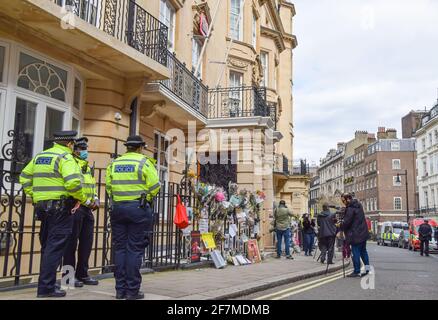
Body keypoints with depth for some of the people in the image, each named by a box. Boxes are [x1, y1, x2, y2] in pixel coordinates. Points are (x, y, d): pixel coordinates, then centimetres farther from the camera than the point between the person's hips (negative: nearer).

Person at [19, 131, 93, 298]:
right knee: (55, 247, -3)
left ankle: (45, 284, 26)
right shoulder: (66, 157, -10)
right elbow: (73, 182, -24)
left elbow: (24, 177, 16)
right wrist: (85, 200, -12)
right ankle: (46, 287, -1)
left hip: (42, 206, 8)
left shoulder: (39, 156, 15)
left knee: (47, 245, 17)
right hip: (60, 207, -8)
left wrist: (34, 195, 16)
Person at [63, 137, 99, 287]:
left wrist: (95, 198, 10)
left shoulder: (88, 167, 21)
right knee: (72, 242, -1)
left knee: (87, 242, 11)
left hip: (88, 209, 8)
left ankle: (82, 274, 22)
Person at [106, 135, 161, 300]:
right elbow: (154, 187, -9)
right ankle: (132, 290, 4)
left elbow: (108, 186, 5)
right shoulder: (145, 162, -4)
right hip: (138, 208, -4)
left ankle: (120, 289, 14)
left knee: (120, 248, 10)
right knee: (135, 249, 0)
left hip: (117, 208, 4)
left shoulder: (114, 163, 9)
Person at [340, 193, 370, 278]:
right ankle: (367, 266, 23)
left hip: (356, 234, -9)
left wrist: (340, 227, 1)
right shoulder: (358, 205, 10)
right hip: (363, 233, 9)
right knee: (363, 250, 20)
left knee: (356, 253, -2)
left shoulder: (350, 208, -19)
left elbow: (346, 222, -19)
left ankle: (357, 272, 2)